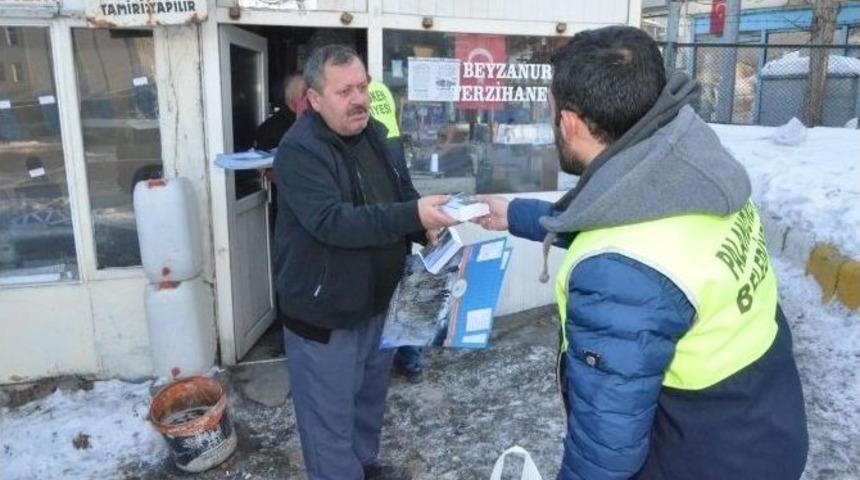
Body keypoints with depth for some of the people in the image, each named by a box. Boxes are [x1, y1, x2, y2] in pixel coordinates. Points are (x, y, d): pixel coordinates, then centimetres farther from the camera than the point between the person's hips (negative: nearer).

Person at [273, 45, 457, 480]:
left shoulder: (373, 134, 4)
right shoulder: (300, 150, -21)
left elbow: (402, 196, 14)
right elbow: (331, 221, -34)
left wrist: (428, 226, -6)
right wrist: (413, 215, -40)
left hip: (376, 302, 8)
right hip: (323, 314, -8)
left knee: (371, 398, 26)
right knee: (331, 416, 8)